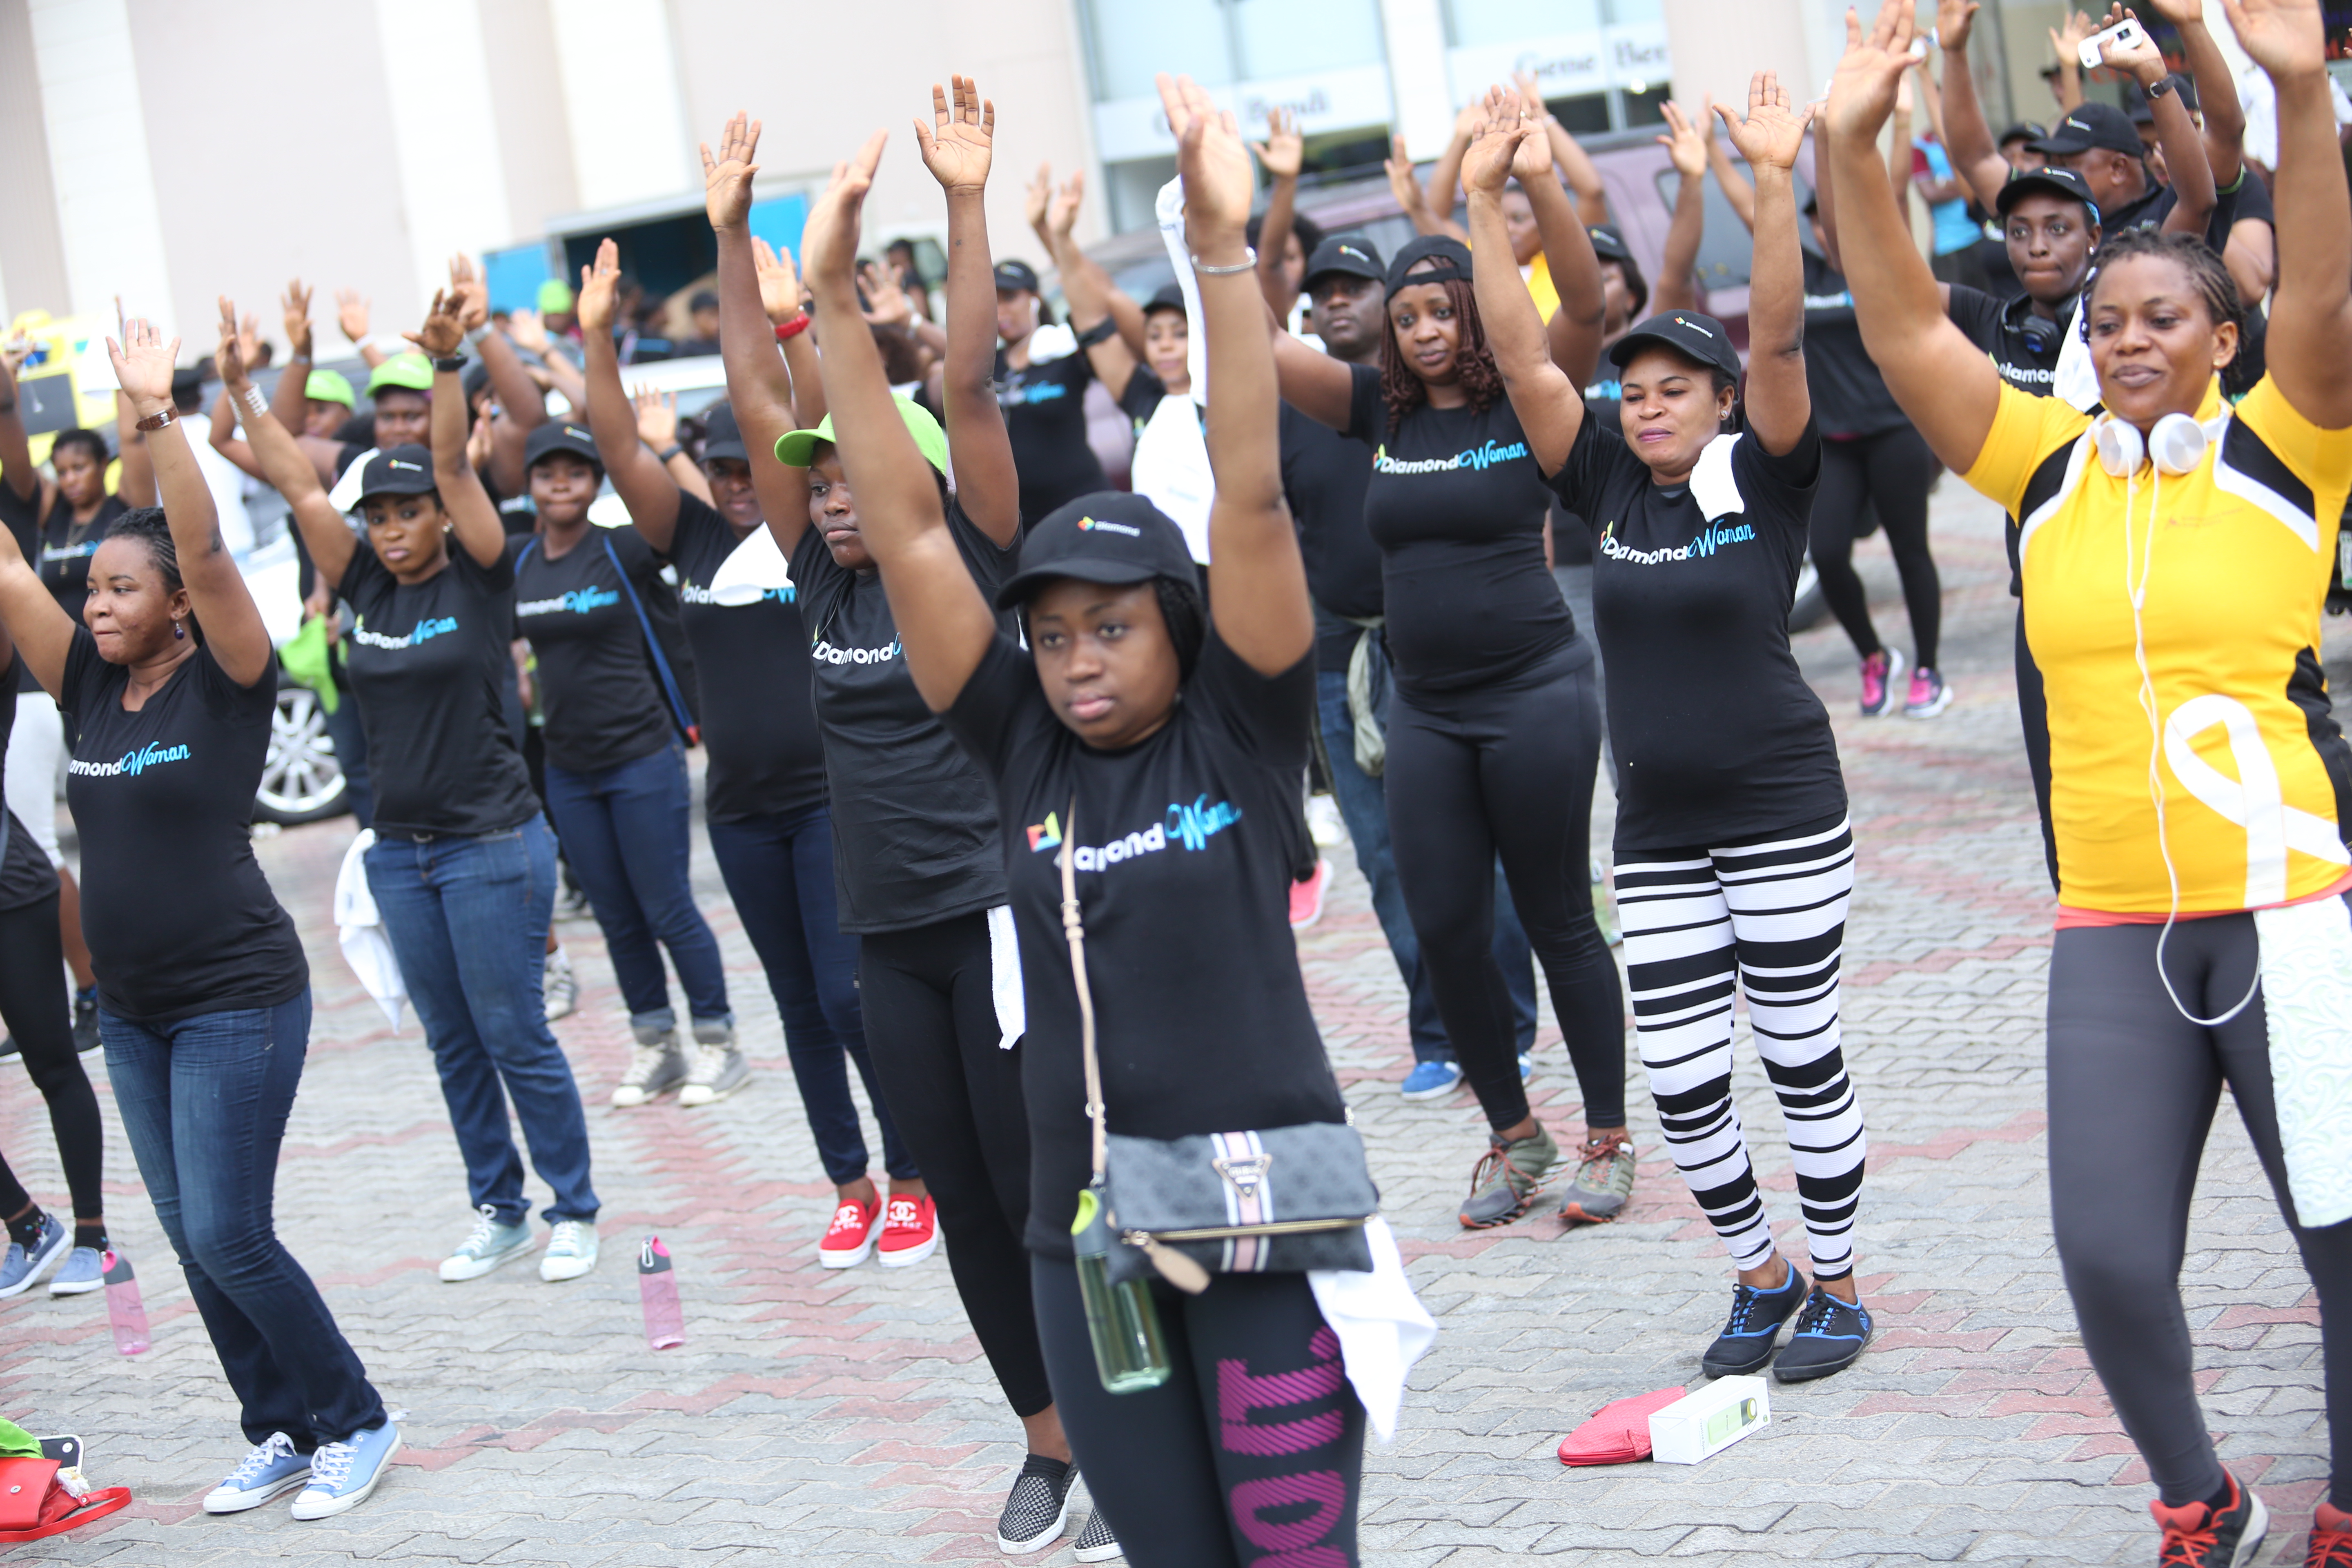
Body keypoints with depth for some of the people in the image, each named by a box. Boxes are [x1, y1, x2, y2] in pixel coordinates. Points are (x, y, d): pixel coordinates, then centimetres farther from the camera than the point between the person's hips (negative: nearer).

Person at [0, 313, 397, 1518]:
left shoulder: (225, 685, -10)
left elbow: (205, 556, -24)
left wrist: (157, 419, -31)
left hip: (237, 1000, -7)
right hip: (131, 1010, 7)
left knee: (229, 1238, -7)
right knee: (192, 1240, 11)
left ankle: (355, 1425, 10)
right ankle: (281, 1435, 24)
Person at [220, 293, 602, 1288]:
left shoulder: (478, 578, -6)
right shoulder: (367, 588, 6)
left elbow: (452, 466, -18)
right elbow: (297, 486, 2)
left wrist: (446, 364, -30)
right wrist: (244, 392, -5)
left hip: (492, 843, -6)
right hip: (399, 849, 6)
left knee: (516, 1038, -1)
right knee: (451, 1044, 12)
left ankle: (574, 1212, 11)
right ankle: (498, 1211, 23)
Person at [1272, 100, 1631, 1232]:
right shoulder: (1381, 410, 6)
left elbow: (1585, 301, -21)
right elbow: (1256, 343, -1)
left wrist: (1539, 182, -34)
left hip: (1534, 692, -4)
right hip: (1424, 706, 4)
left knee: (1556, 918, 4)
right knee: (1444, 927, 6)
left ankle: (1608, 1137, 17)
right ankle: (1513, 1134, 23)